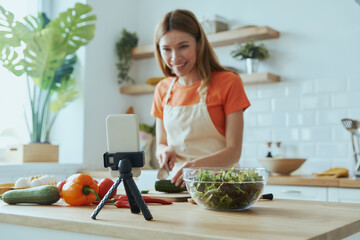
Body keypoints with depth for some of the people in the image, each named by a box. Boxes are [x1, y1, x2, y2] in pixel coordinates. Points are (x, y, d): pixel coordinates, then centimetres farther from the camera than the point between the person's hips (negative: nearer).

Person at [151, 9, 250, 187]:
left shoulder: (228, 83, -3)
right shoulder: (163, 89, 11)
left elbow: (234, 151, -6)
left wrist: (197, 165, -24)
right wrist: (165, 151, -4)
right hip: (177, 184, 4)